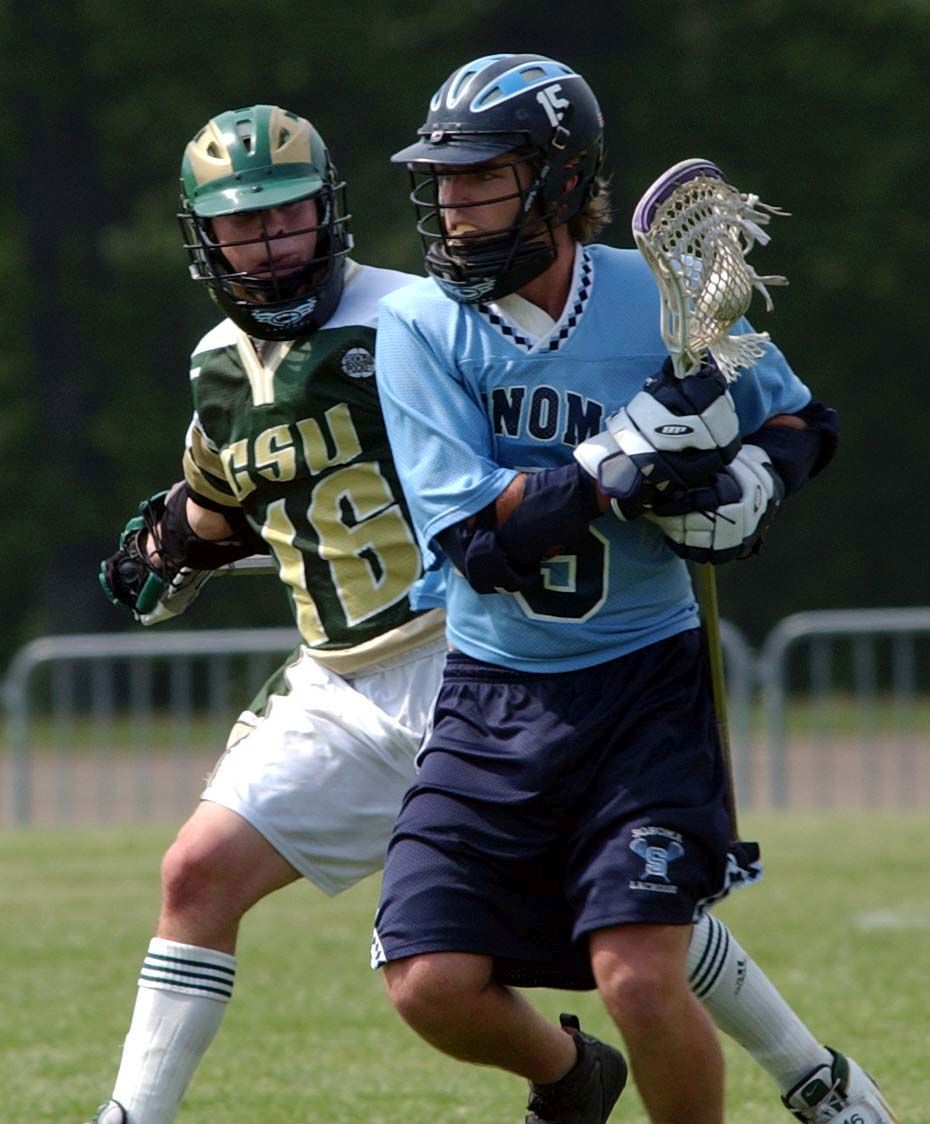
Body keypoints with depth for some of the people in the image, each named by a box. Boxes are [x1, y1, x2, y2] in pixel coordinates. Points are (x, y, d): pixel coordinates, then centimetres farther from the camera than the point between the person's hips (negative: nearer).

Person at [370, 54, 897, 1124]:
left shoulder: (669, 302, -5)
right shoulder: (420, 328, -6)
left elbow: (804, 421, 12)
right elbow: (476, 539, -16)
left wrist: (752, 482, -10)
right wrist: (627, 461, -25)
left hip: (646, 683, -2)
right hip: (491, 699, 2)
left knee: (639, 975, -17)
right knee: (431, 984, -8)